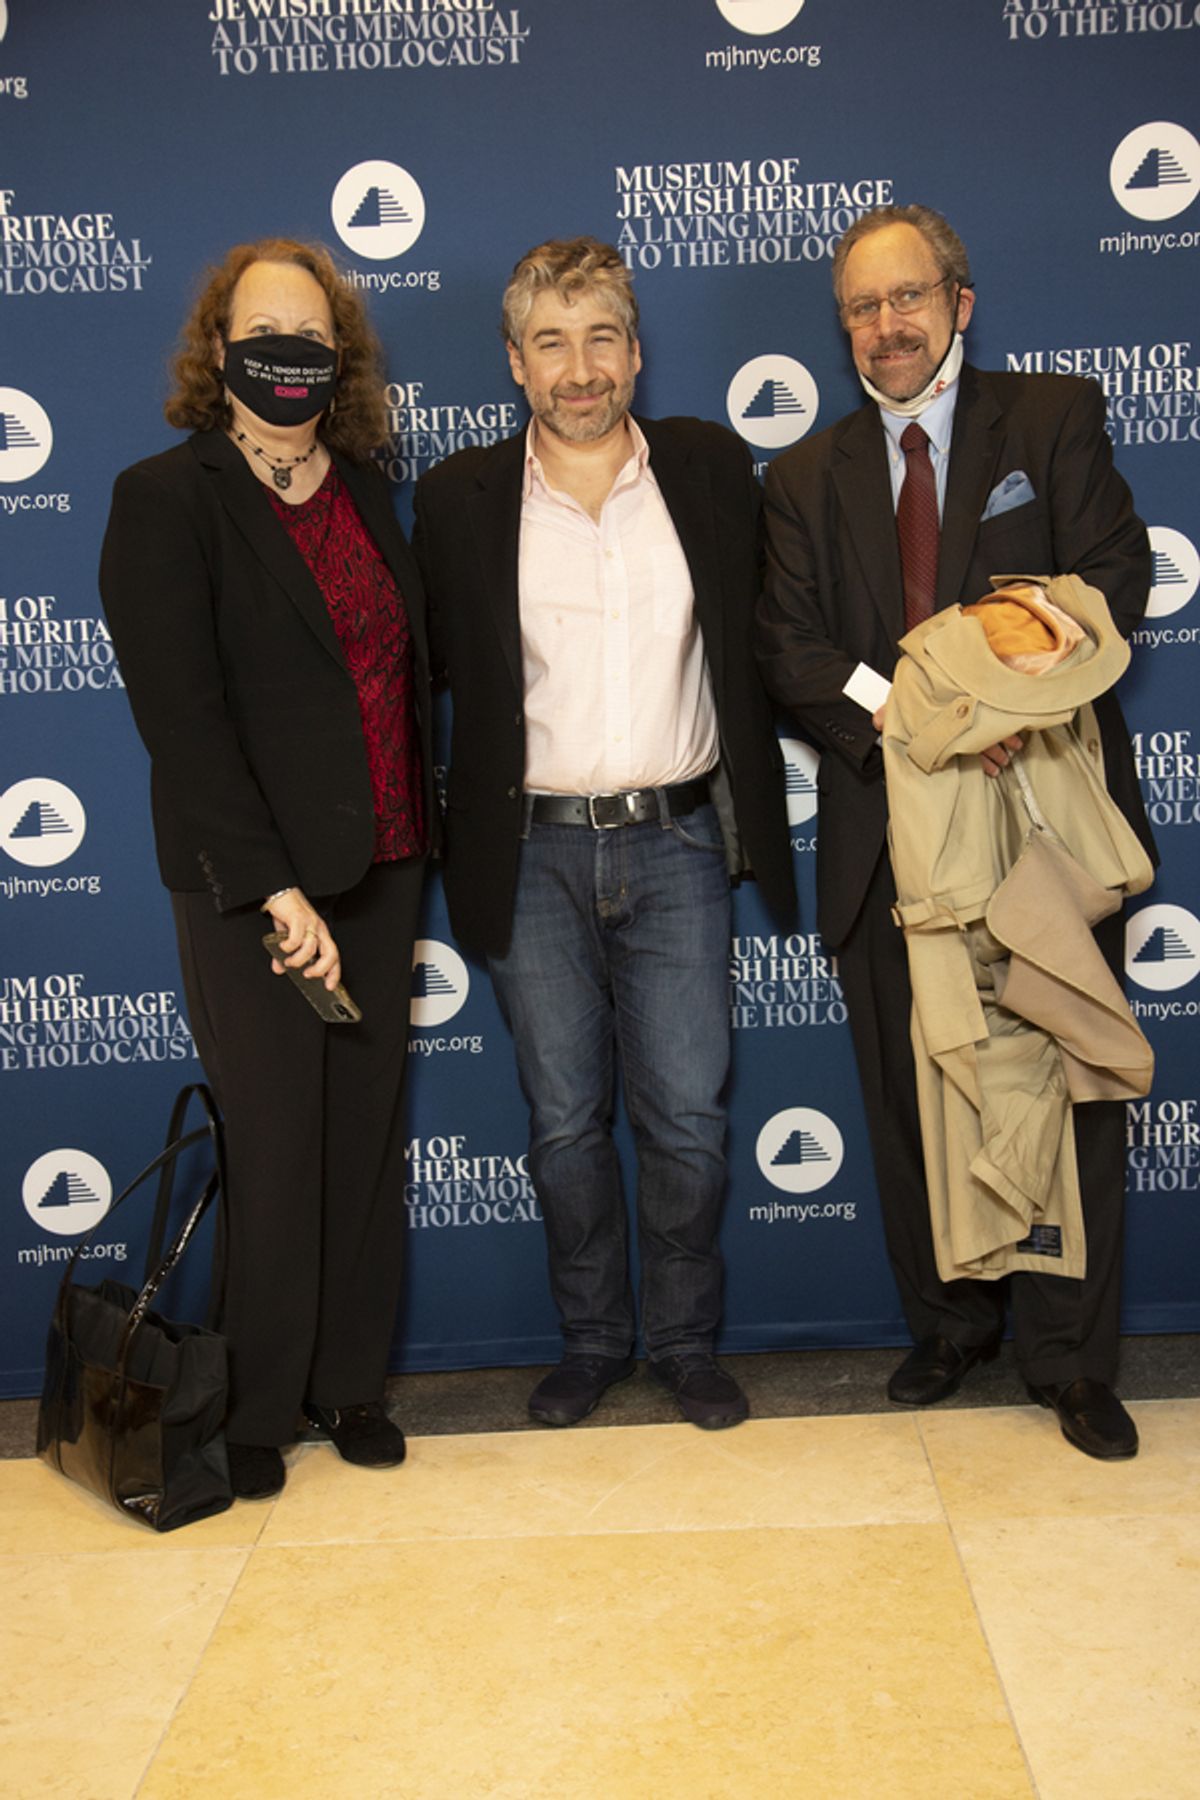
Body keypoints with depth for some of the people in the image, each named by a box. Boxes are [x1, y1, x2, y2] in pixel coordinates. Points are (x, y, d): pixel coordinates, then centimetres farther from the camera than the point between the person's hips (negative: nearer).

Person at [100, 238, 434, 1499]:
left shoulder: (366, 491, 11)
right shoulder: (166, 498, -7)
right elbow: (181, 716, -14)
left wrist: (416, 846, 6)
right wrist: (275, 889, -18)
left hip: (379, 870, 5)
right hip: (249, 886, -5)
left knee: (367, 1137, 12)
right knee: (275, 1148, 3)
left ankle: (351, 1384, 28)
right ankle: (259, 1409, 23)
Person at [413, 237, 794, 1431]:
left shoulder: (711, 468, 3)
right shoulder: (460, 497, 1)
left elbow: (756, 637, 10)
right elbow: (440, 664, 7)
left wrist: (750, 811, 6)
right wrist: (469, 831, 0)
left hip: (677, 844, 0)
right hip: (533, 853, 0)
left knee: (685, 1118, 5)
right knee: (563, 1123, 10)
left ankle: (685, 1340, 25)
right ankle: (590, 1339, 29)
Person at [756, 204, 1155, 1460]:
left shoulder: (1053, 418, 7)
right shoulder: (807, 478, 13)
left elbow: (1112, 576, -5)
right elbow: (788, 647, 1)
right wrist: (896, 712, -18)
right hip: (889, 828, 2)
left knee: (1067, 1092, 2)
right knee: (912, 1101, 10)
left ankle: (1069, 1360, 16)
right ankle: (950, 1325, 28)